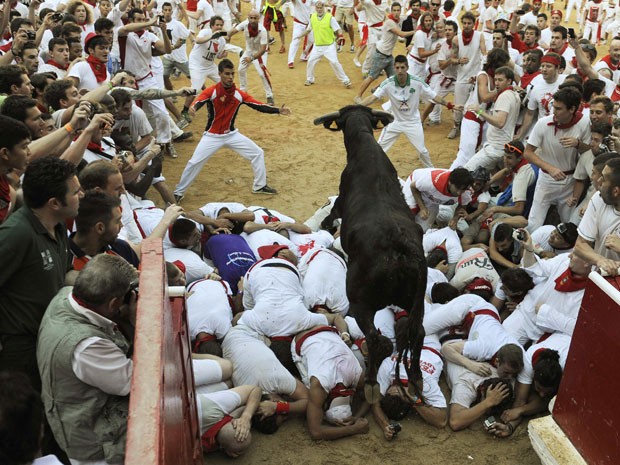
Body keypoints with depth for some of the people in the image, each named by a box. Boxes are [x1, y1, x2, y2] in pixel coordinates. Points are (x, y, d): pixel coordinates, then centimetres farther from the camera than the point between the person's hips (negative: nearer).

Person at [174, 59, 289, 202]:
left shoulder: (239, 94, -6)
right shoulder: (211, 91, -17)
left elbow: (259, 106, -10)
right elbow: (198, 102, -36)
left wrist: (278, 110, -24)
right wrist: (194, 107, -61)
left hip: (231, 134, 4)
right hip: (212, 136, -4)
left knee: (257, 153, 2)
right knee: (194, 162, -8)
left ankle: (259, 186, 20)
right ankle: (178, 192, 9)